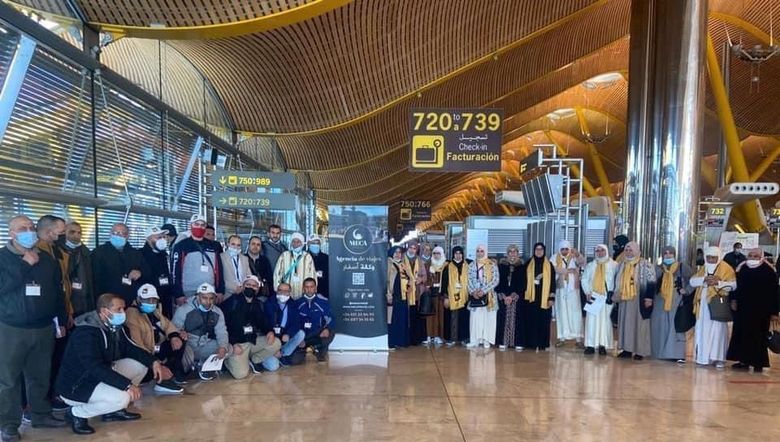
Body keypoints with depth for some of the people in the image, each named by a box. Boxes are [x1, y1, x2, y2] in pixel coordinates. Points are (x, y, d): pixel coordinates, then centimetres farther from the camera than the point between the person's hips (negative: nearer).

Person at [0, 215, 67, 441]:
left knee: (40, 376, 12)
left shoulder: (47, 259, 8)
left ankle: (41, 414, 24)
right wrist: (25, 264, -18)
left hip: (43, 328, 4)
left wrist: (62, 321, 13)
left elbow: (58, 292, 13)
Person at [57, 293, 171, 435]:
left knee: (140, 364, 1)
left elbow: (131, 348, 7)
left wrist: (153, 362, -10)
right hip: (75, 386, -9)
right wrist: (127, 384, -37)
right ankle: (77, 414, -5)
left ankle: (114, 410, 8)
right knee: (121, 398, -30)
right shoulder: (86, 333, -27)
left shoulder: (115, 327, 1)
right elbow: (95, 368, -35)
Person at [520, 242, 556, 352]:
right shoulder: (528, 264, 7)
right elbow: (524, 280, 7)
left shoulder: (549, 265, 5)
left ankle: (542, 344, 7)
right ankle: (530, 342, 6)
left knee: (543, 321, 0)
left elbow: (552, 282, 3)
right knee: (530, 320, 0)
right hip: (530, 297, 1)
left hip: (544, 298, 0)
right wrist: (523, 294, 0)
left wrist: (552, 298, -4)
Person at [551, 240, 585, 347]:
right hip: (560, 288, 1)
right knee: (561, 312, 4)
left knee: (575, 312, -3)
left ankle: (578, 337, -1)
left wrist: (578, 255, -38)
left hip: (572, 288, -1)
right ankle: (562, 337, 8)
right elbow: (553, 269, -14)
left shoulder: (574, 257, 1)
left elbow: (582, 262, -19)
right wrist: (568, 270, -17)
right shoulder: (555, 258, 2)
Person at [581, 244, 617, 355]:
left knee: (605, 320, -3)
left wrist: (613, 293, -11)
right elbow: (584, 279, 12)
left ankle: (603, 345, 0)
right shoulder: (590, 265, 15)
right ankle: (591, 345, -1)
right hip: (593, 296, 2)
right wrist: (588, 292, -1)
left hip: (607, 297, -2)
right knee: (592, 320, -2)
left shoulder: (613, 265, 4)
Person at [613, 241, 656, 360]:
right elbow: (617, 282, 21)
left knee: (639, 324, -3)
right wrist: (615, 296, 17)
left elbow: (651, 282, -9)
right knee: (625, 323, 6)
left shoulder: (645, 265, -5)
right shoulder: (621, 265, 13)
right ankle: (627, 349, 13)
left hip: (639, 300, -6)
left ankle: (640, 351, 2)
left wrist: (649, 297, -16)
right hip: (624, 300, 6)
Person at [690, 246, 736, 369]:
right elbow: (692, 281, 4)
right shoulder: (703, 268, 15)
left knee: (718, 330, -7)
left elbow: (733, 284, -9)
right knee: (703, 330, 5)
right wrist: (704, 279, -14)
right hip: (703, 305, 5)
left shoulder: (726, 268, 0)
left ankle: (718, 358, -4)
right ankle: (704, 357, 12)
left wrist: (718, 283, -22)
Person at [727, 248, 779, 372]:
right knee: (742, 334, 6)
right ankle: (744, 361, 16)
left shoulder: (768, 271, -6)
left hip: (760, 310, -4)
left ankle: (758, 363, 11)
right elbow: (736, 286, 13)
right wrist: (734, 299, -2)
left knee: (758, 337, 2)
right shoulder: (742, 268, 6)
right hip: (743, 308, 4)